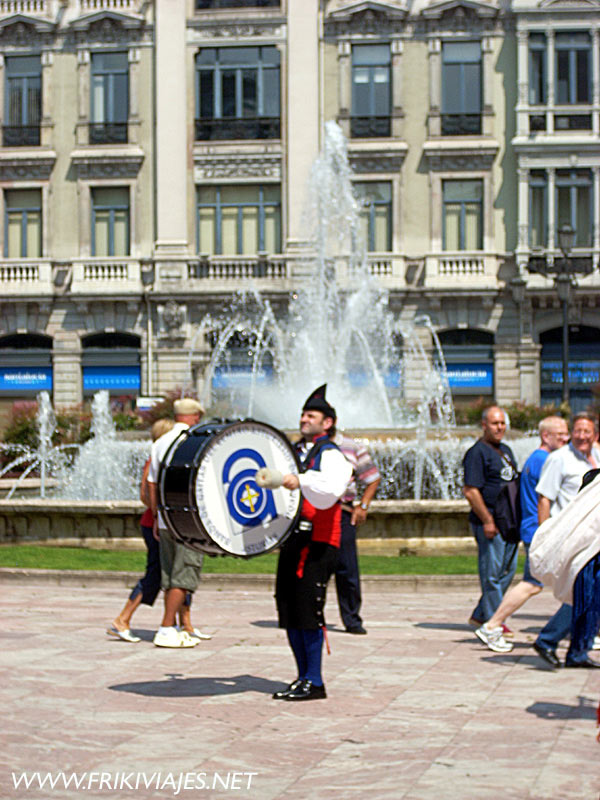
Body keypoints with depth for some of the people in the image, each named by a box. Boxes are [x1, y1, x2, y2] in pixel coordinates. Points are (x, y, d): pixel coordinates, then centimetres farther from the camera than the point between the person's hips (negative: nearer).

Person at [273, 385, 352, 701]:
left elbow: (329, 492, -23)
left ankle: (314, 682, -3)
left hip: (317, 542, -8)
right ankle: (303, 678, 16)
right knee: (288, 611, 7)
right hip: (291, 539, 8)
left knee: (308, 610, -10)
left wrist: (301, 481, -36)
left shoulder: (332, 455, -6)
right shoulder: (294, 451, 19)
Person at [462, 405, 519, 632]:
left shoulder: (505, 450, 17)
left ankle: (480, 615, 21)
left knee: (507, 569, 12)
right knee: (492, 572, -5)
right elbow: (470, 492, -17)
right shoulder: (477, 452, -11)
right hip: (490, 521, -9)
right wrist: (487, 520, -20)